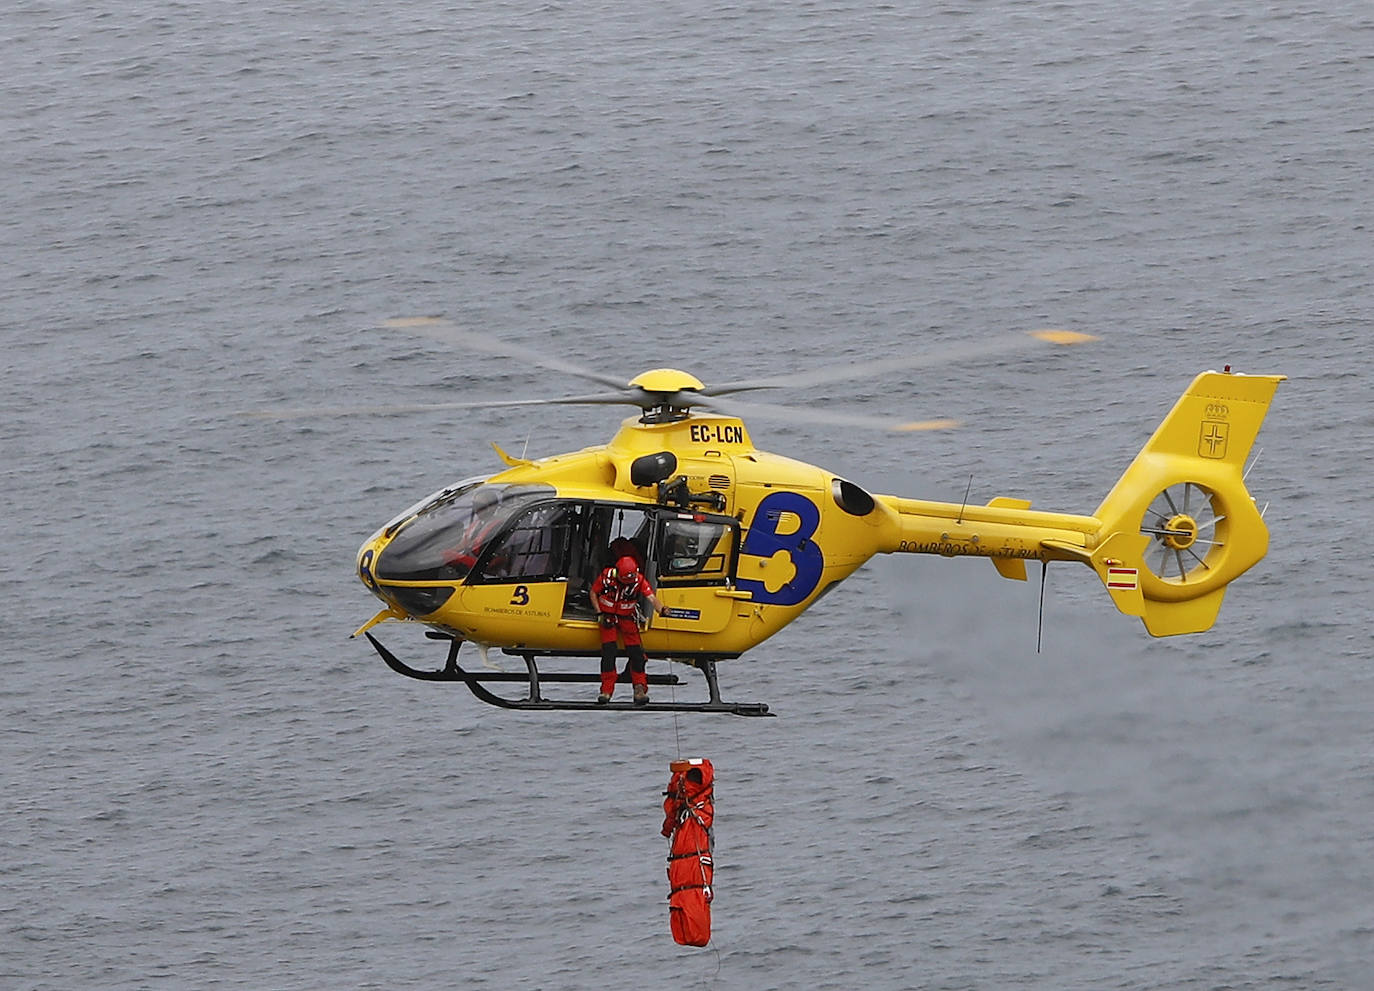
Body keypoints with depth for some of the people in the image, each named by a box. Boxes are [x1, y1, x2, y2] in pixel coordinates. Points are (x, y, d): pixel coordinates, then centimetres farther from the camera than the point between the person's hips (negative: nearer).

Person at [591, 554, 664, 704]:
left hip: (627, 617, 1)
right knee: (608, 652, -11)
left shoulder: (639, 580, -18)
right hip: (608, 616, -1)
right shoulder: (606, 576, -18)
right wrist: (599, 614, -11)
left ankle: (640, 689, 3)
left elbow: (651, 596, -29)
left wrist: (660, 609, -50)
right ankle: (606, 690, -5)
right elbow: (593, 593, -3)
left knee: (635, 652, -7)